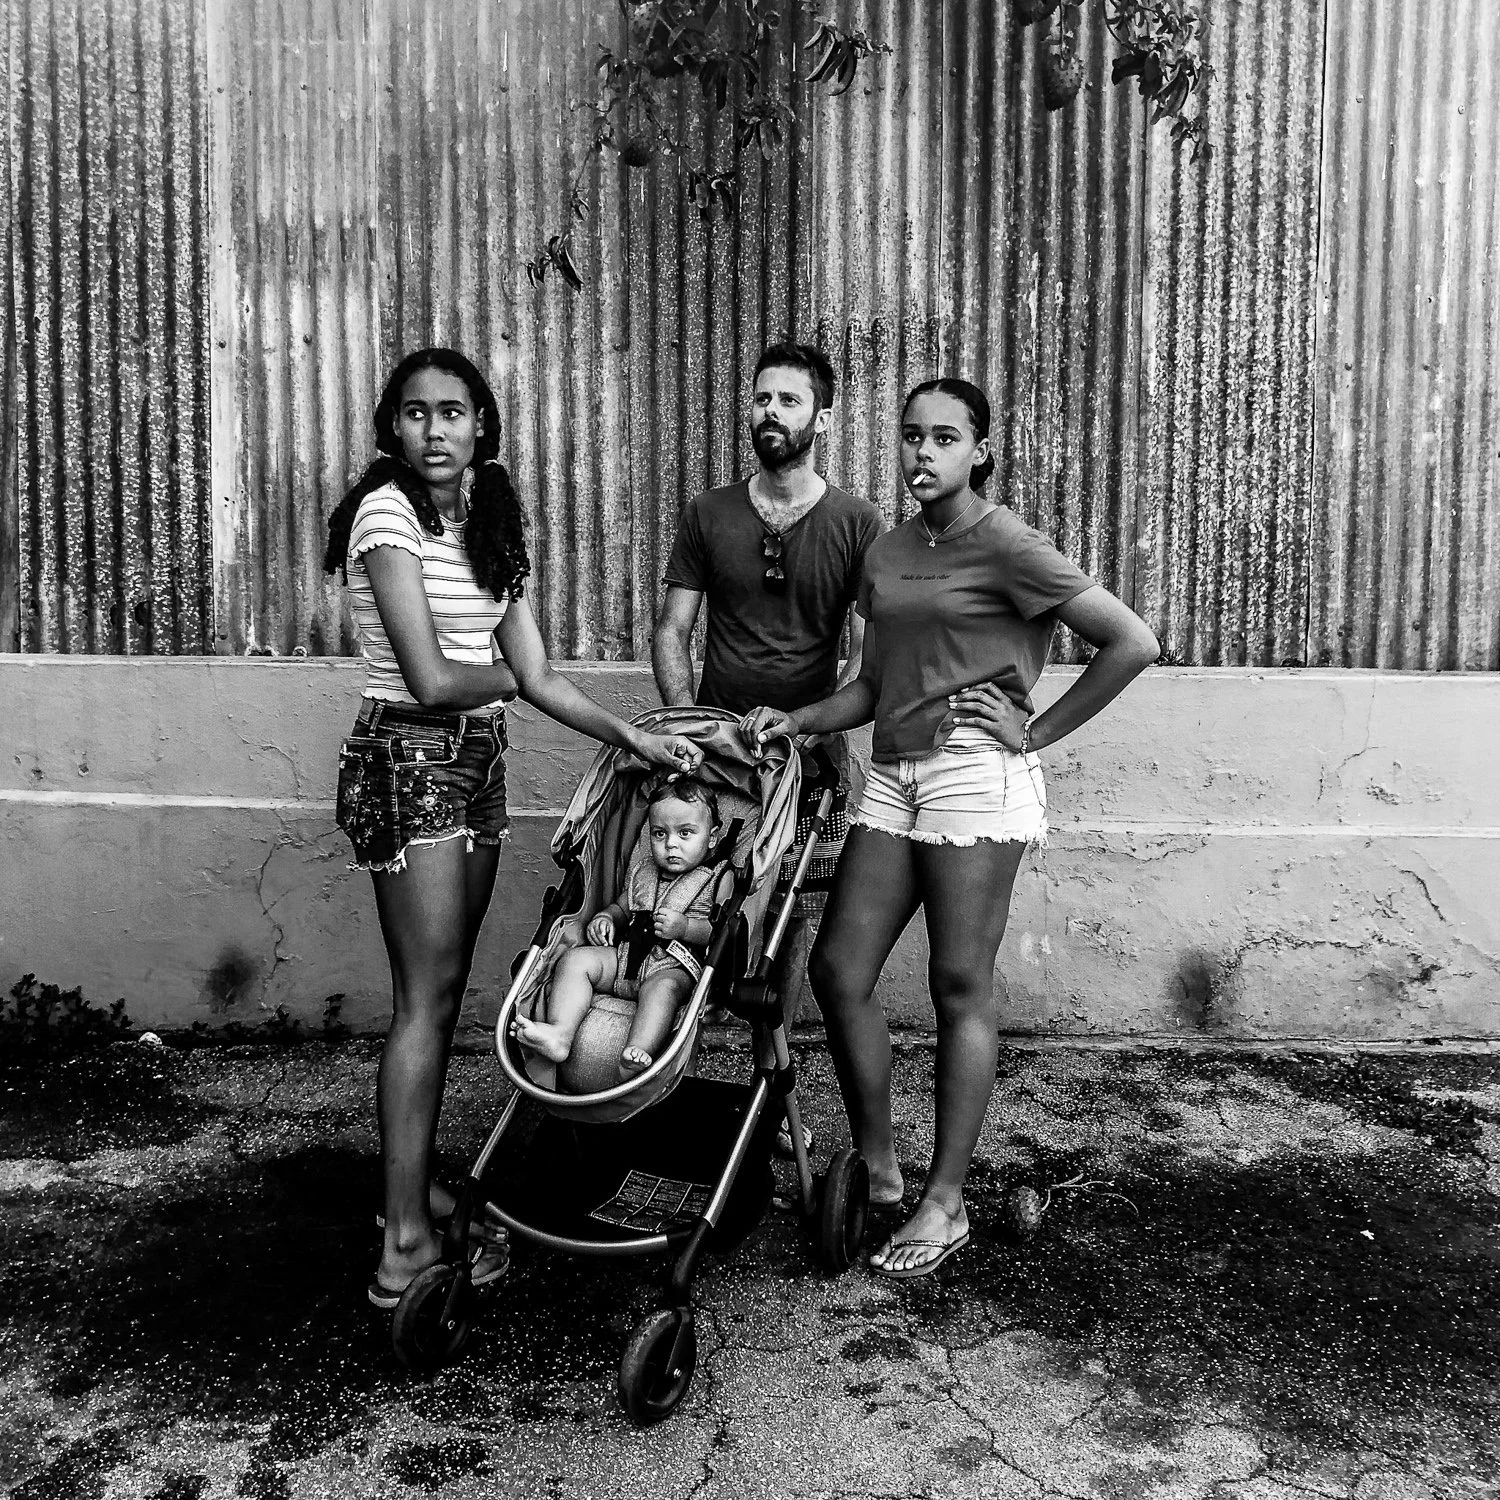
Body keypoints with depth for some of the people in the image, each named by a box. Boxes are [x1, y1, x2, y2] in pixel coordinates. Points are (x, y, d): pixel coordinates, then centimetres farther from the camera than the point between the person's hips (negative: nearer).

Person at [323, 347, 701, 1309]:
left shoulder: (489, 526, 13)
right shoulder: (387, 514, -11)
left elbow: (539, 678, 8)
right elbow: (430, 679, -19)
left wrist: (637, 738, 0)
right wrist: (504, 675, 1)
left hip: (478, 761, 8)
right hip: (409, 761, -8)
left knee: (444, 989, 13)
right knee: (427, 997, -5)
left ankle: (417, 1186, 28)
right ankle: (406, 1245, 5)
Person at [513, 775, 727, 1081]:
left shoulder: (718, 880, 1)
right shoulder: (642, 870, 19)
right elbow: (622, 906, 33)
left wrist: (685, 927, -20)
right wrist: (606, 917, 10)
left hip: (676, 966, -6)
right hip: (626, 954, 6)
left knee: (661, 987, -39)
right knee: (575, 959, -15)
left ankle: (632, 1064, -58)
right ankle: (559, 1035, -33)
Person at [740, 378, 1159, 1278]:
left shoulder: (1005, 546, -5)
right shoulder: (887, 553, 16)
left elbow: (1133, 643, -8)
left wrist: (1037, 732, -7)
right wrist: (798, 722, 3)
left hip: (975, 773, -7)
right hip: (895, 773, 7)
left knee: (962, 988, 0)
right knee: (838, 971, 2)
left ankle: (945, 1206, 12)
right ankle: (878, 1170, 20)